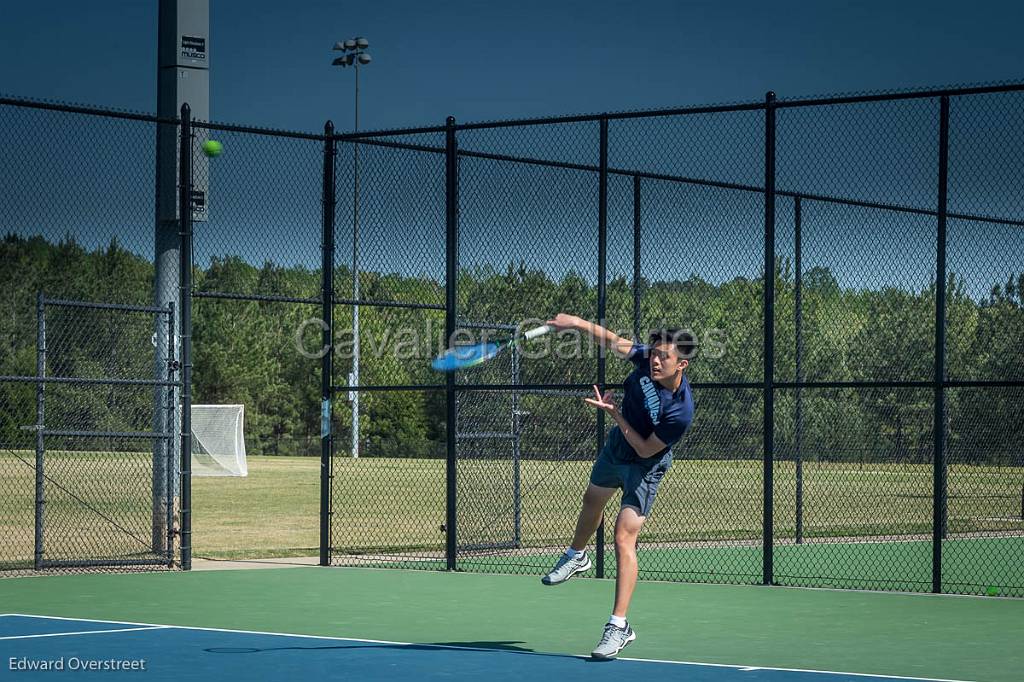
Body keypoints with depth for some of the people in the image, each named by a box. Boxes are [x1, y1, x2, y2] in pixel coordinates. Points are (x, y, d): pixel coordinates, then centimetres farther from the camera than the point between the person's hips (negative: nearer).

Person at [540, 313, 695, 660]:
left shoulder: (681, 411, -38)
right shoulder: (647, 358, -24)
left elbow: (646, 449, -28)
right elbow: (613, 341, -6)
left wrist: (615, 413, -29)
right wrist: (576, 322, -11)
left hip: (643, 468, -7)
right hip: (614, 448, 7)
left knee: (624, 539, -17)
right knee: (593, 501, 32)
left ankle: (619, 626, -12)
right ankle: (576, 556, 64)